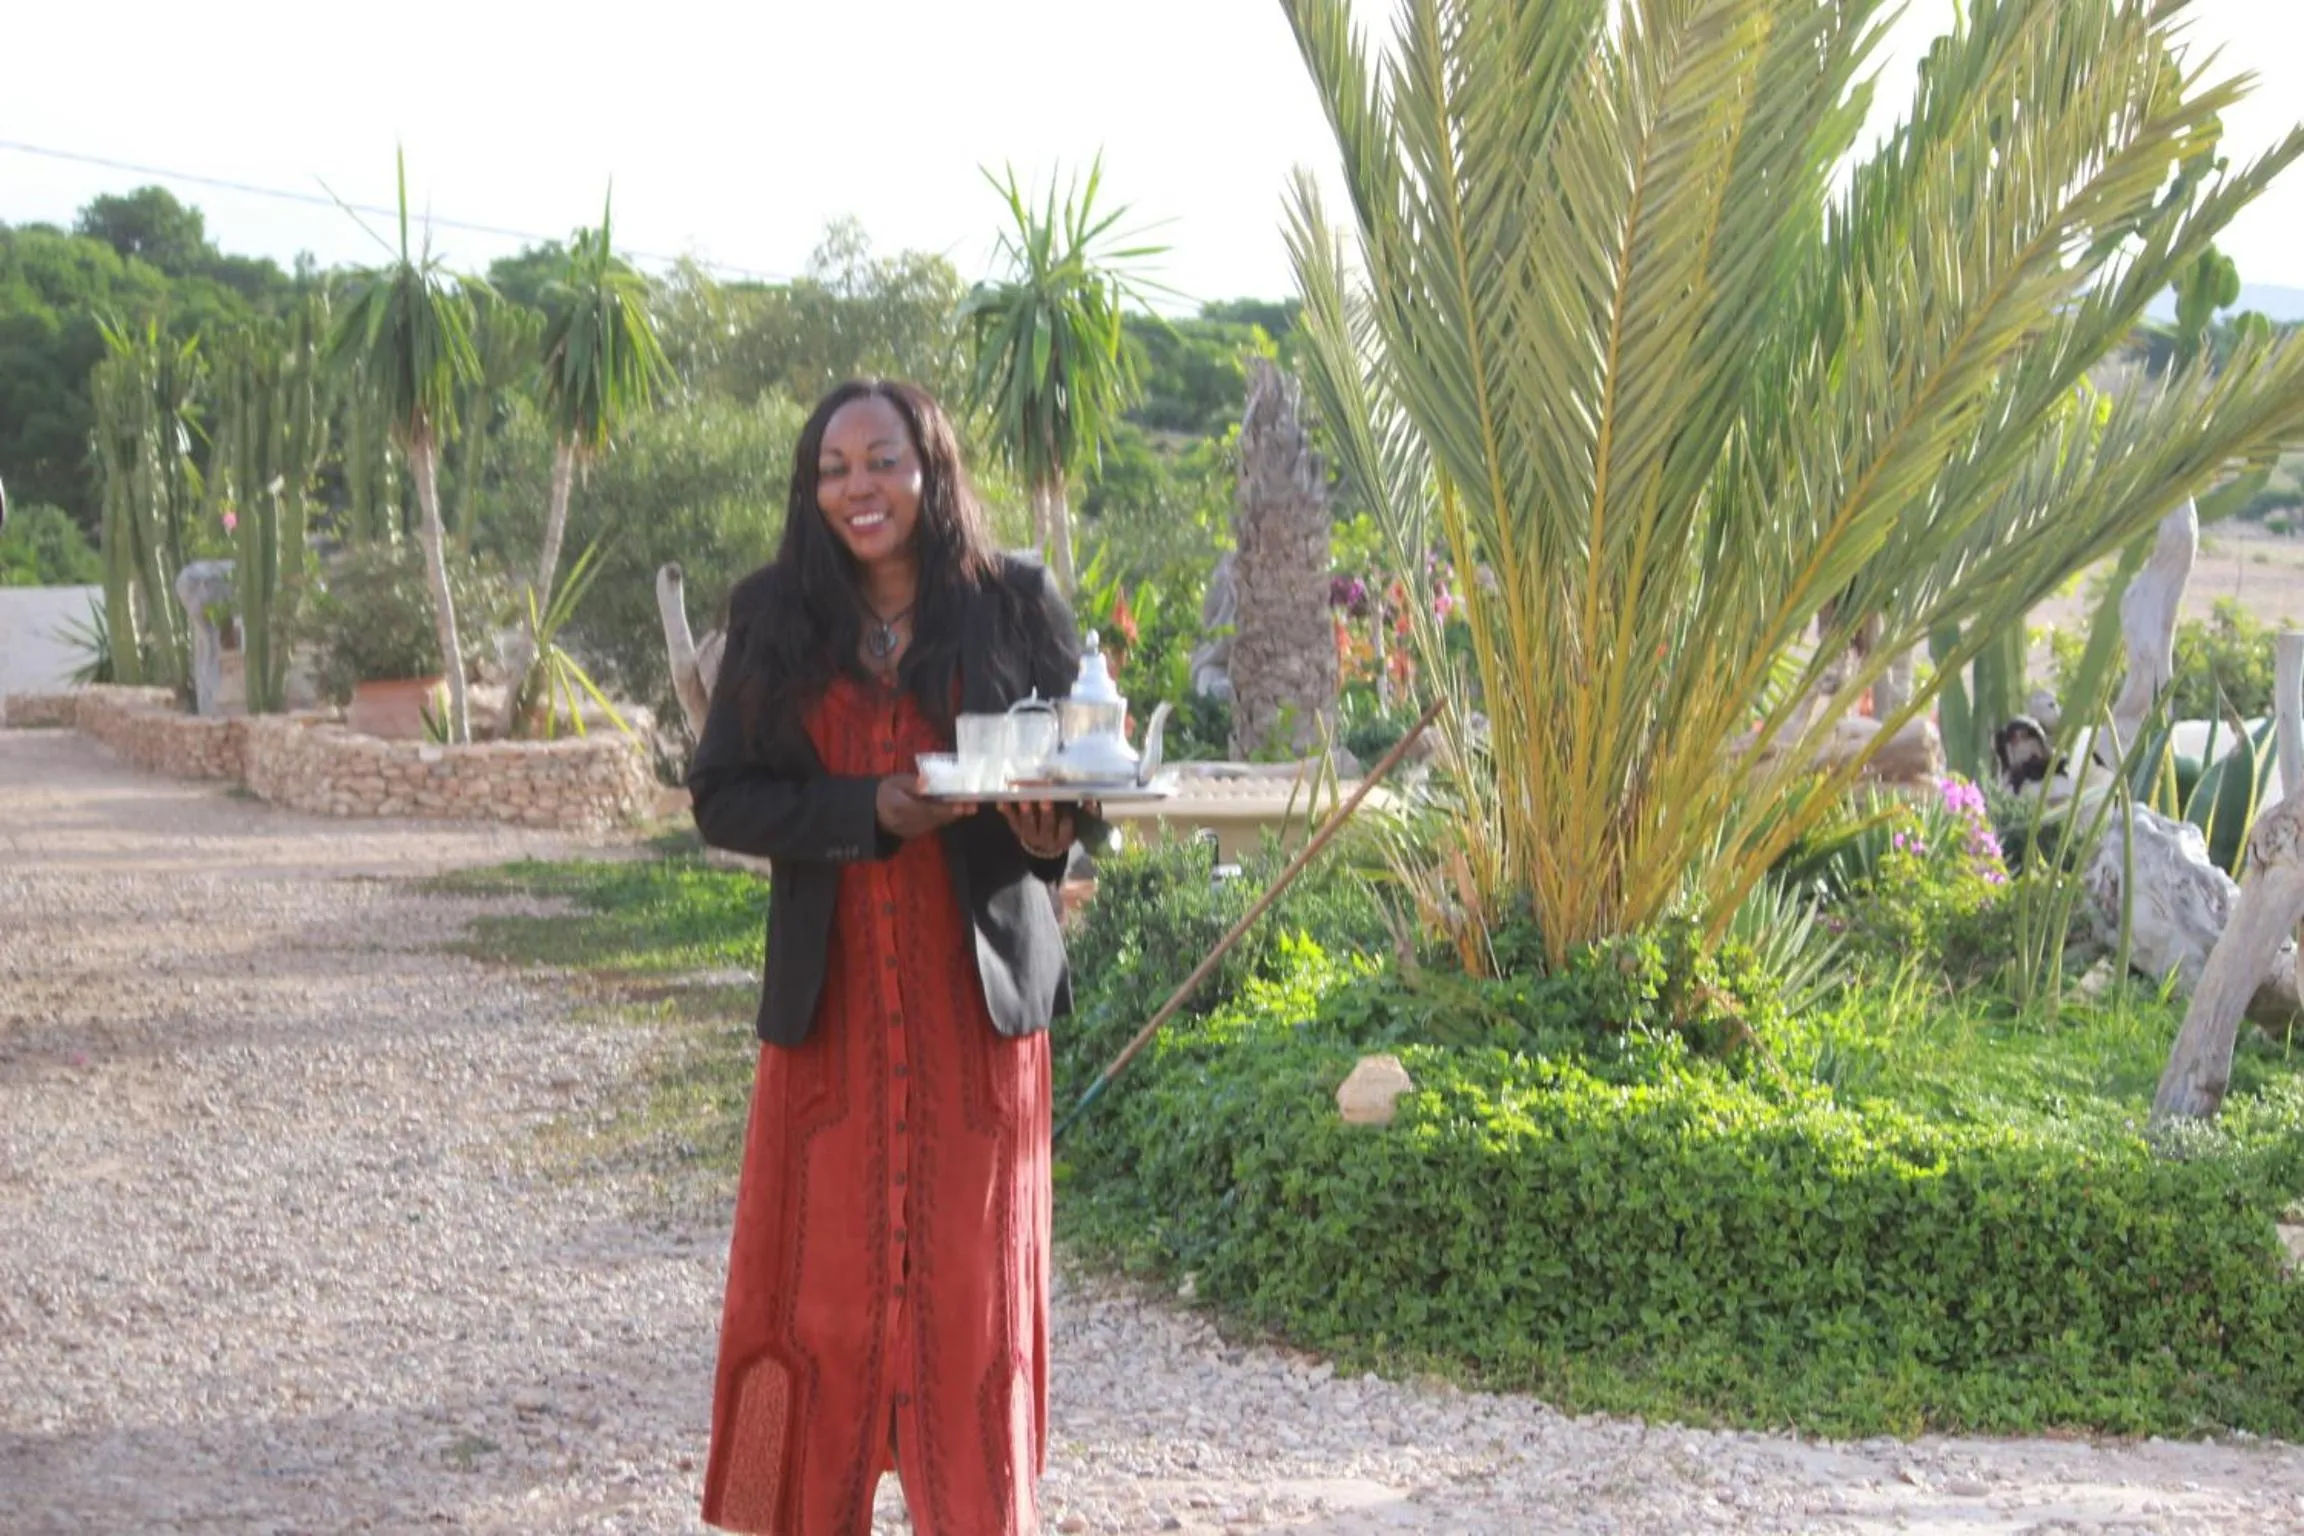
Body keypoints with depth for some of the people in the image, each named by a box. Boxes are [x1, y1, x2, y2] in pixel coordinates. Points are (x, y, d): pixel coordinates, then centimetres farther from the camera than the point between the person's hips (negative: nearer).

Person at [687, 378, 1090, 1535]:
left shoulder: (1016, 603, 1)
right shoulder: (774, 614, 4)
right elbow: (721, 798, 0)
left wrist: (1054, 828, -19)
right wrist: (869, 808, -16)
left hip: (975, 997, -1)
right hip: (831, 1001, 1)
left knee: (971, 1289, 3)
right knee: (824, 1283, 6)